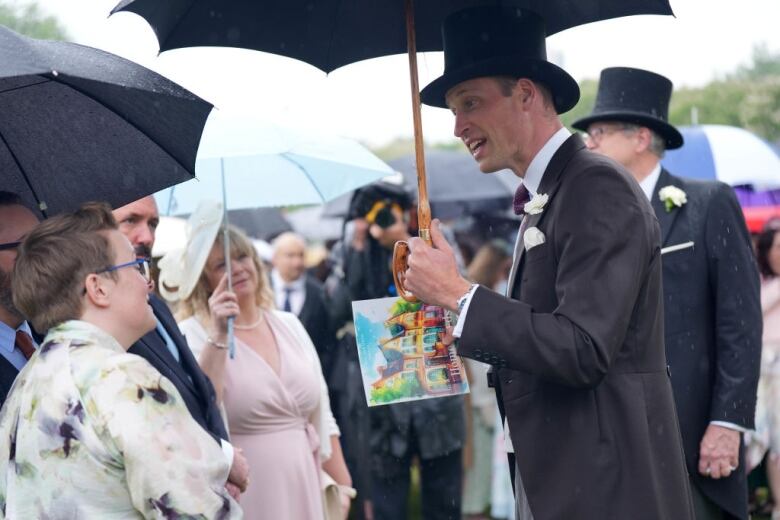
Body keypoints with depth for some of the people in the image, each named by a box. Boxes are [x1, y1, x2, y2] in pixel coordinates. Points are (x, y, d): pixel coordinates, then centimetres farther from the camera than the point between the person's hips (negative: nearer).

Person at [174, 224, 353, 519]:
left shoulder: (289, 325, 10)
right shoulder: (192, 334, -5)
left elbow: (321, 416, 14)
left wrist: (343, 484, 12)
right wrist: (218, 336, -24)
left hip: (303, 490, 5)